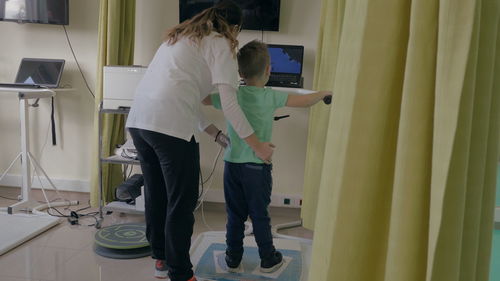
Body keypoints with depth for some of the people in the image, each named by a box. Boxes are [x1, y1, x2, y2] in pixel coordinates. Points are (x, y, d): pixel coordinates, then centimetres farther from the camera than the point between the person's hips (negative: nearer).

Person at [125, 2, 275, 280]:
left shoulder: (181, 36, 27)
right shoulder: (220, 44, 3)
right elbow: (229, 103, -6)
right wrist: (259, 146, 2)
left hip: (138, 120, 9)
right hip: (170, 126, -8)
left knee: (156, 195, 20)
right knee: (182, 203, 3)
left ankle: (161, 258, 35)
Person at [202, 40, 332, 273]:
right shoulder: (271, 97, -6)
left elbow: (202, 99, 9)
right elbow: (304, 102, 3)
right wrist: (324, 93, 20)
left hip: (232, 164, 2)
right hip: (257, 167, -2)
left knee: (235, 216, 12)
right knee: (260, 215, 10)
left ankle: (233, 260, 22)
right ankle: (268, 260, 25)